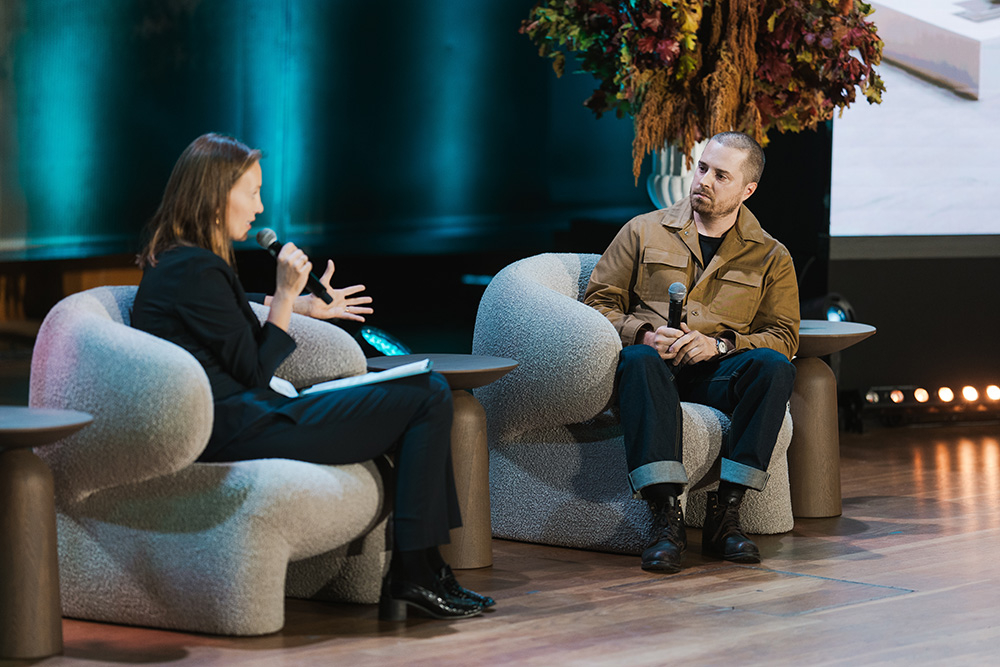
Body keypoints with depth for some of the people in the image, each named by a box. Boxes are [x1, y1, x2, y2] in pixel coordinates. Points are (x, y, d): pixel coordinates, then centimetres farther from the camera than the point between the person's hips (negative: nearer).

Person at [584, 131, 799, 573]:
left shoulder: (770, 257, 15)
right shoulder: (644, 231, 14)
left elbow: (783, 336, 6)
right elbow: (598, 303, 11)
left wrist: (719, 345, -12)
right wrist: (643, 335, -10)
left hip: (719, 373, 1)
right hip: (655, 364, -1)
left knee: (775, 367, -32)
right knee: (640, 361, -39)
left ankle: (725, 513, -33)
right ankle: (666, 516, -46)